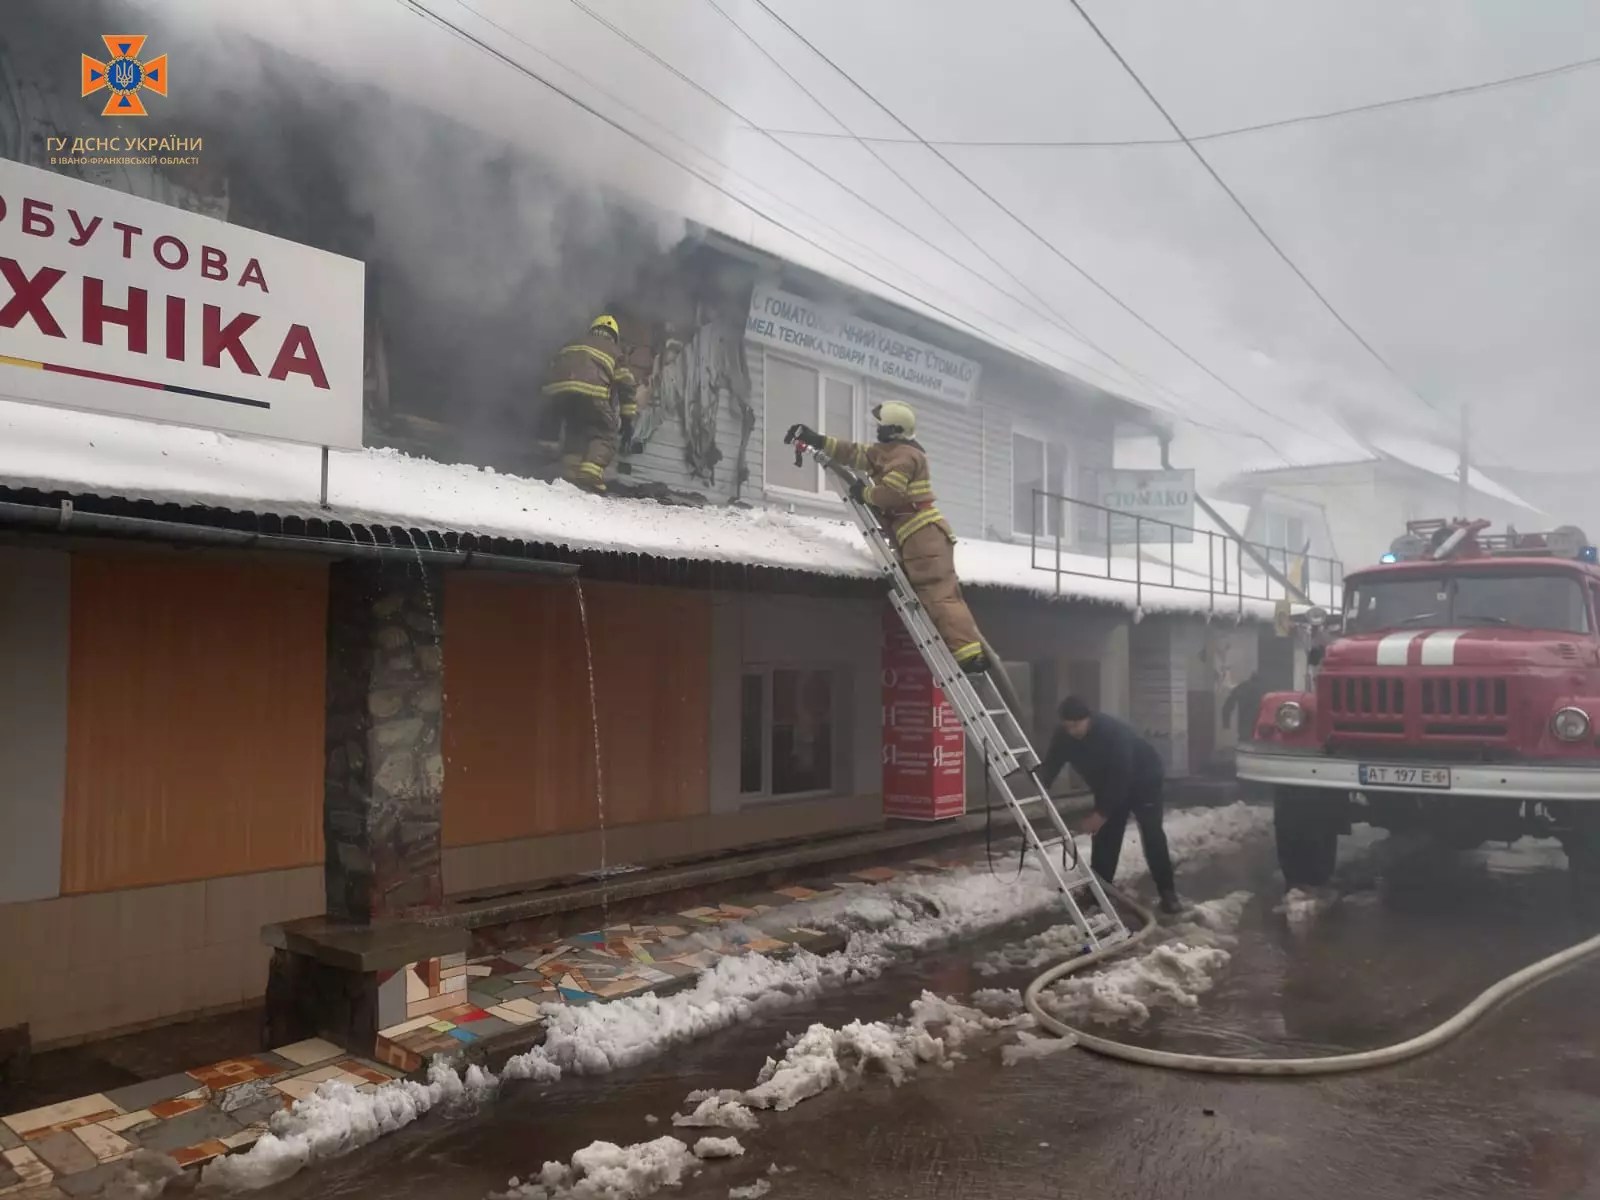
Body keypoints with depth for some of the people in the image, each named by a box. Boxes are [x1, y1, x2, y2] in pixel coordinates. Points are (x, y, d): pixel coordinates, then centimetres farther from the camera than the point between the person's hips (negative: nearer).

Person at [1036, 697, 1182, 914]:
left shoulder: (1114, 732, -39)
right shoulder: (1064, 736, -20)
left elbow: (1120, 777, -38)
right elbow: (1051, 765, -14)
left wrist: (1102, 812, -37)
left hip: (1144, 780, -5)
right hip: (1109, 785, 6)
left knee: (1152, 834, -12)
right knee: (1105, 835, 1)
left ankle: (1168, 892, -6)